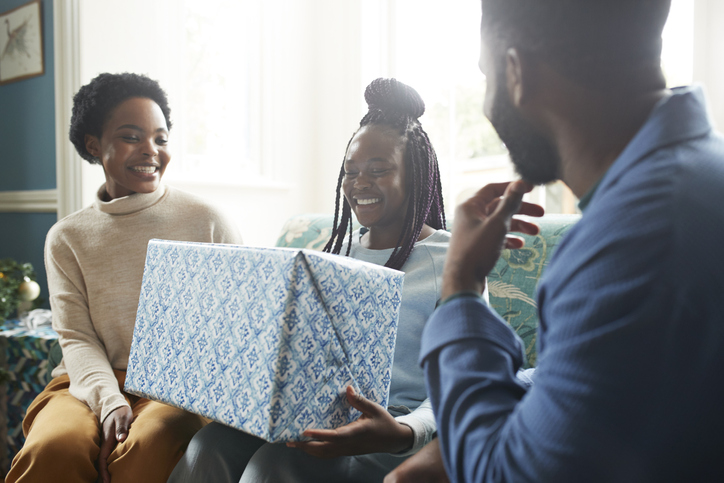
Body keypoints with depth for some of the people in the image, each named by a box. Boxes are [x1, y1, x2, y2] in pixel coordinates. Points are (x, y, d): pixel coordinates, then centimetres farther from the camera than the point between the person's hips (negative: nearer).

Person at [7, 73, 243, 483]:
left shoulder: (207, 222, 4)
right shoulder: (68, 237, 11)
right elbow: (76, 337, 3)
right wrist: (110, 400, -15)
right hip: (93, 383, 2)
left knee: (147, 446, -33)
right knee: (51, 448, -29)